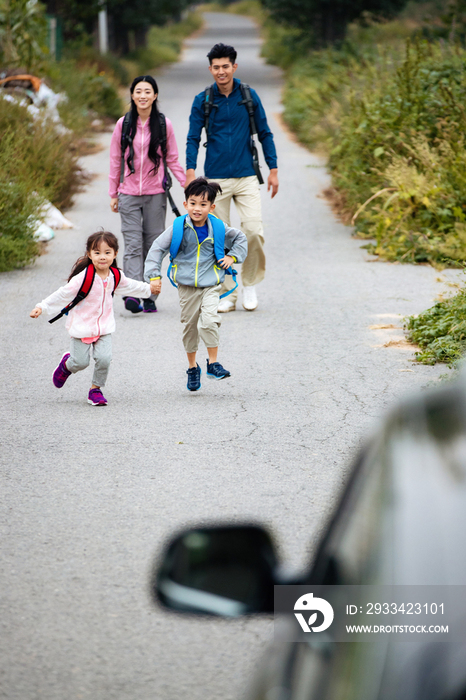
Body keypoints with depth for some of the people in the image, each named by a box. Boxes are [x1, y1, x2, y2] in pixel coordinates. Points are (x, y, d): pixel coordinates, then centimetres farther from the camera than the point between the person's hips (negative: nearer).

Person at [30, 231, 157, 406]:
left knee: (104, 358, -12)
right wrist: (42, 307, -29)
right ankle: (66, 364, 37)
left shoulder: (115, 276, -2)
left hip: (104, 326, 4)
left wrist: (148, 289, 35)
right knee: (81, 362, 0)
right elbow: (63, 294, -21)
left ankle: (96, 389, 11)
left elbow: (130, 285, 20)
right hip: (82, 326, -4)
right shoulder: (83, 278, -21)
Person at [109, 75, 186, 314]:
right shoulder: (123, 124, 2)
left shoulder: (164, 124, 2)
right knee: (133, 245, -11)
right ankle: (132, 294, -22)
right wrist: (113, 193, 9)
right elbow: (115, 160, 9)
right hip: (129, 193, 0)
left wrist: (187, 184, 0)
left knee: (152, 246, 3)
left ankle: (149, 297, 8)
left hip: (156, 194, 1)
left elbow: (172, 159, 9)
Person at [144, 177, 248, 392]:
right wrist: (153, 275, -8)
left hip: (210, 285, -1)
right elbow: (157, 248, -3)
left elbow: (240, 238, 17)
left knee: (209, 321, -21)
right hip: (187, 286, 1)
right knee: (189, 325, 9)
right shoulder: (178, 228, -8)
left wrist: (232, 257, 4)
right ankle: (192, 367, 27)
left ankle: (213, 362, -6)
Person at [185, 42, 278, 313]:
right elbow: (193, 138, 2)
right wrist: (190, 172, -11)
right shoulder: (202, 101, 1)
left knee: (254, 230, -13)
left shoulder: (249, 96, 3)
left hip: (246, 176, 0)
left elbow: (264, 133, 9)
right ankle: (227, 294, 11)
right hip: (216, 178, 0)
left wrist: (274, 170, 5)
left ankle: (250, 284, 7)